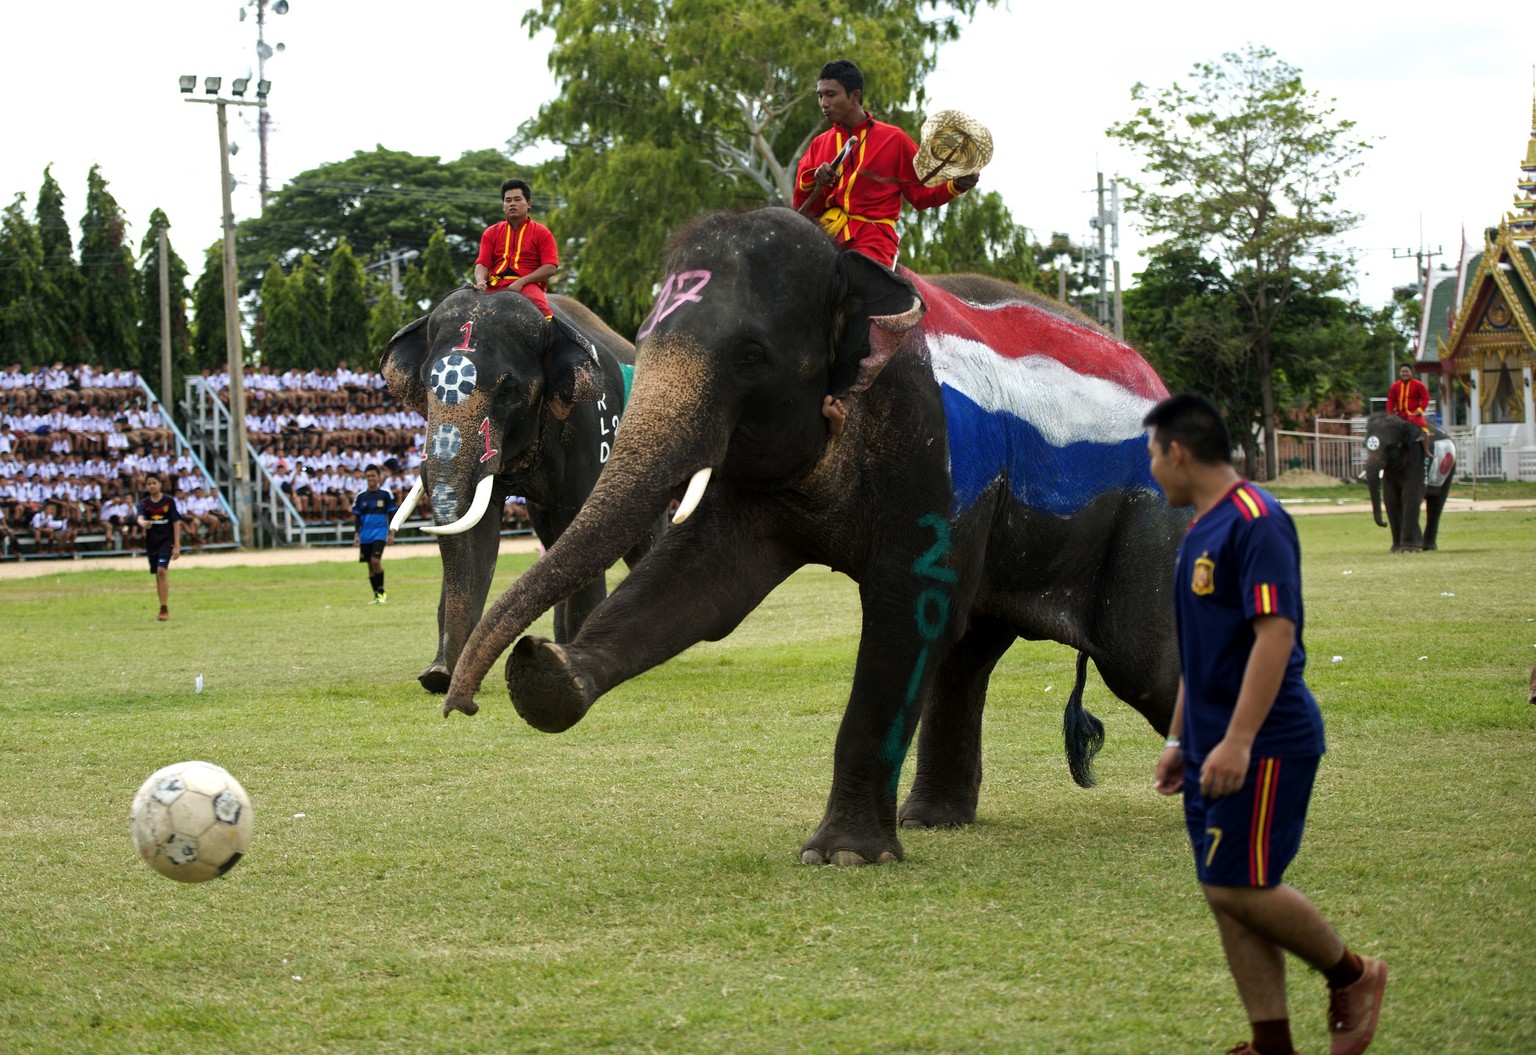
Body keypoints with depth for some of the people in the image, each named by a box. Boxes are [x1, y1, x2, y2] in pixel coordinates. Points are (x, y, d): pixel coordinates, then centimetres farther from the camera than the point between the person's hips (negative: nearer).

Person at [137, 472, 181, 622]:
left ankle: (164, 609, -19)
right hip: (151, 542, 4)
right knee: (158, 575, 10)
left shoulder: (169, 501, -3)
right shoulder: (144, 503, 3)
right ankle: (163, 609, 20)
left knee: (162, 571, -20)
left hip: (167, 540, -4)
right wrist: (143, 523, -41)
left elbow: (176, 523, -3)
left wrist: (177, 546, -8)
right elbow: (140, 517, -15)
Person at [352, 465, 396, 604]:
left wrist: (392, 533, -3)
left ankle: (382, 591, -7)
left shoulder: (385, 495, 0)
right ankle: (377, 595, 13)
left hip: (380, 533, -4)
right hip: (365, 535, 4)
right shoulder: (360, 496, 7)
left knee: (376, 561, -20)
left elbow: (391, 515, 3)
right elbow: (357, 517, 11)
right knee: (370, 566, 6)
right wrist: (357, 534, 4)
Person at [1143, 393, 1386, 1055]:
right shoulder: (1201, 530, 15)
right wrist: (1179, 739, 22)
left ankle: (1350, 976, 12)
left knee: (1240, 886, -10)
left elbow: (1276, 633, -23)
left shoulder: (1255, 521, -15)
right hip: (1215, 749, 9)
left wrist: (1238, 741, -27)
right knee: (1226, 893, 6)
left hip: (1264, 748, -9)